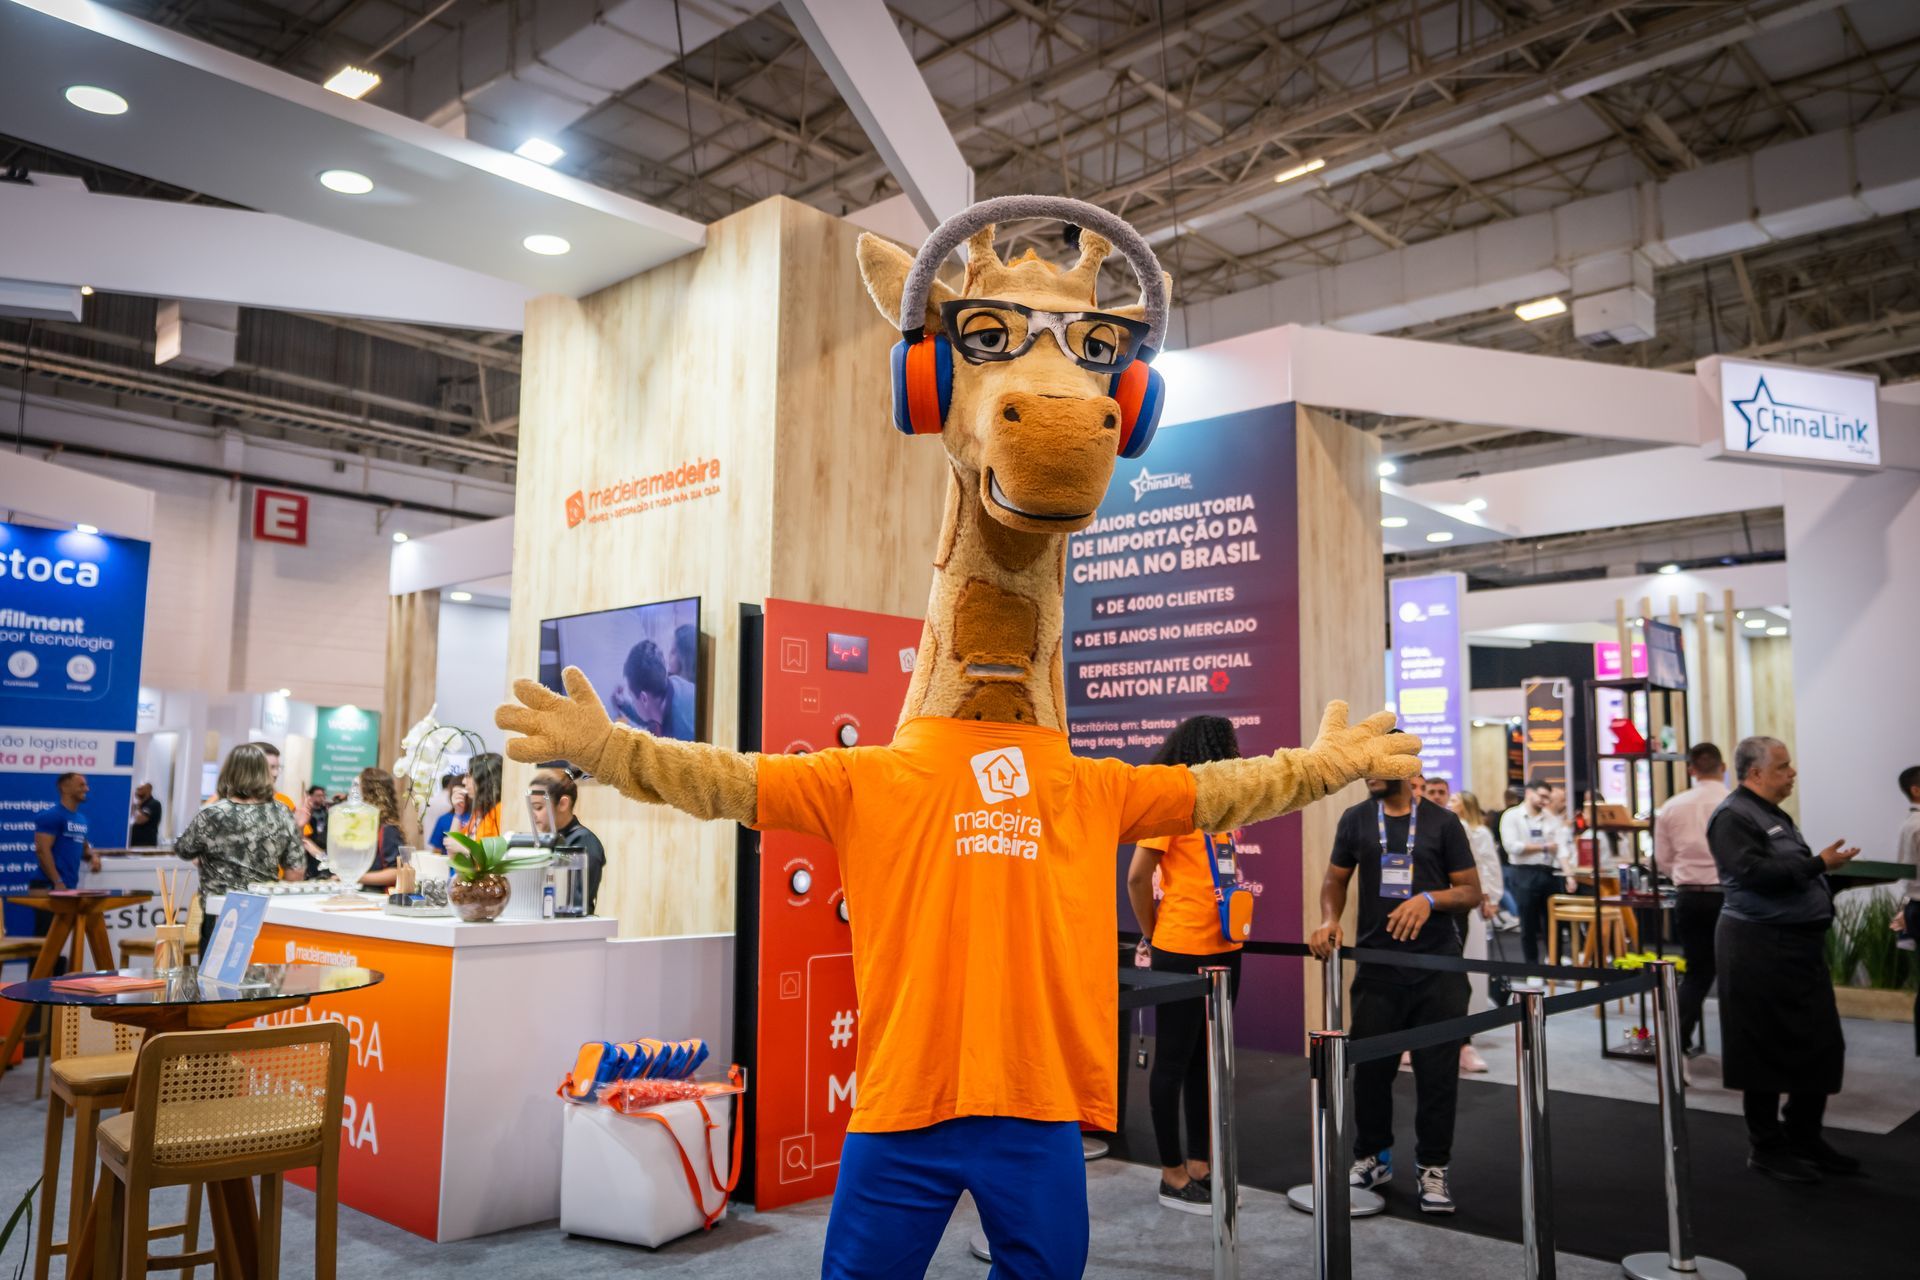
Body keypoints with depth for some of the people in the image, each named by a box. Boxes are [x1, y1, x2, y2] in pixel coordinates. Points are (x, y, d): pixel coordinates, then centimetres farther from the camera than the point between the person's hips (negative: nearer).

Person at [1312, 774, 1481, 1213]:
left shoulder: (1442, 822, 0)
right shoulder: (1355, 819, 6)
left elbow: (1472, 892, 0)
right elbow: (1335, 879, 13)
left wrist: (1430, 899, -18)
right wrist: (1330, 919, -7)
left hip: (1438, 967, -1)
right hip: (1377, 965, 2)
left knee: (1437, 1071, 3)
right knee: (1370, 1065, 6)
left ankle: (1433, 1168, 17)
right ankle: (1371, 1157, 25)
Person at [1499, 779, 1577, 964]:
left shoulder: (1552, 818, 9)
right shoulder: (1512, 816, -3)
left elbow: (1561, 847, 0)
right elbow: (1512, 846, -13)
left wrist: (1569, 874, -13)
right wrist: (1544, 847, -6)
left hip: (1548, 874, 4)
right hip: (1524, 875, -4)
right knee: (1529, 925, 5)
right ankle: (1532, 965, 15)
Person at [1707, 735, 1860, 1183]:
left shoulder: (1773, 815, 17)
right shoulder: (1733, 817, -14)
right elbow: (1754, 872, -25)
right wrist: (1818, 864, -21)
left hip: (1799, 946, 10)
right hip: (1760, 949, -10)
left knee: (1819, 1046, 14)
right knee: (1767, 1051, 0)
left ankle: (1804, 1138, 28)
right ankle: (1766, 1148, 13)